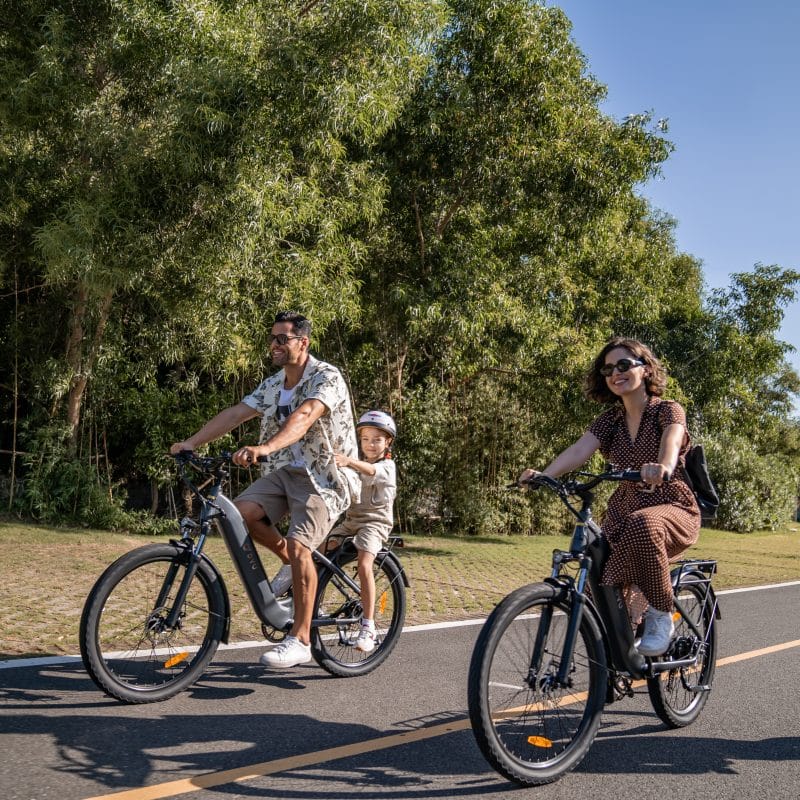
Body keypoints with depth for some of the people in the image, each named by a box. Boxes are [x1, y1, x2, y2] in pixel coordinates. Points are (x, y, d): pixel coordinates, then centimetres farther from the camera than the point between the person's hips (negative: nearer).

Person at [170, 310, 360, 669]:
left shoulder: (326, 377, -15)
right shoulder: (274, 385, 9)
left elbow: (304, 415, -35)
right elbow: (234, 413, 1)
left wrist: (266, 447, -51)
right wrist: (190, 443, -11)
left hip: (326, 475, -7)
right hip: (286, 471, 7)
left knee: (298, 544, -24)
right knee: (241, 512, -16)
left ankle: (300, 641, -12)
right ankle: (291, 563, 10)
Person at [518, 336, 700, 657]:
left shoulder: (667, 410, -5)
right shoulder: (610, 420, 7)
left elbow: (671, 442, -29)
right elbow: (578, 450, -11)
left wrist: (662, 468, -53)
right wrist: (542, 475, -32)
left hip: (674, 511, -4)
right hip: (623, 513, 5)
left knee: (642, 524, -40)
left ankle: (662, 616, -20)